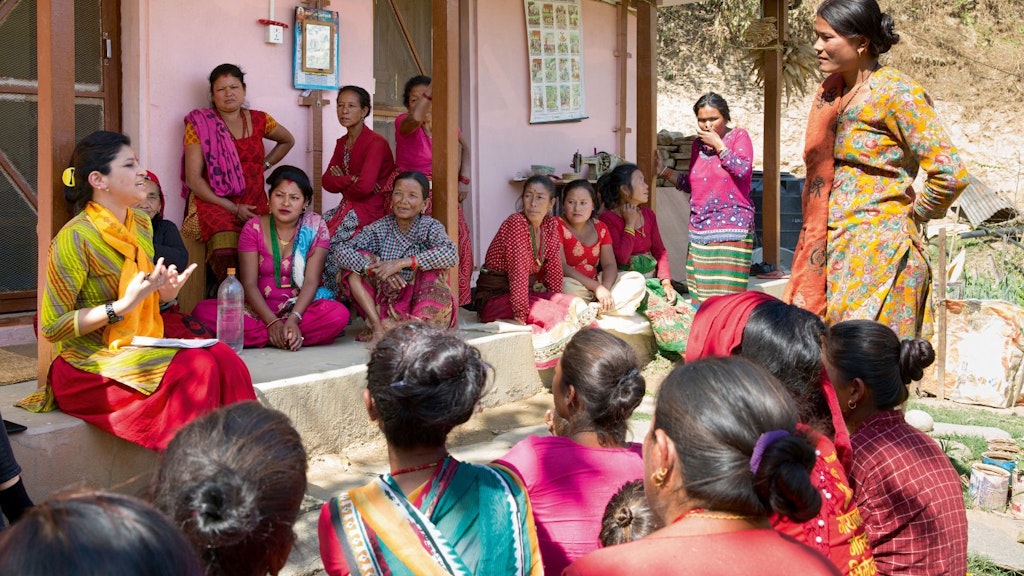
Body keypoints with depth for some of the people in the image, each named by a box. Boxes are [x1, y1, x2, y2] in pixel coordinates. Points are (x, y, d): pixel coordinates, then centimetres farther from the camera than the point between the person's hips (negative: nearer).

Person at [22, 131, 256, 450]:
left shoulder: (141, 225, 11)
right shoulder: (76, 237, -13)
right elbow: (51, 327, -14)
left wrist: (166, 292, -1)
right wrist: (122, 306, -23)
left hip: (140, 349, 7)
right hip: (90, 366, -7)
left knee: (224, 358, -22)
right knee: (197, 367, -29)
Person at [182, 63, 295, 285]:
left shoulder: (258, 120, 12)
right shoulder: (199, 124, 2)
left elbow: (288, 141, 34)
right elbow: (193, 180, -3)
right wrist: (234, 209, -11)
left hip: (254, 204, 3)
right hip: (214, 203, -3)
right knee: (226, 246, -34)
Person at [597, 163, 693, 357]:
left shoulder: (648, 214, 15)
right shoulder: (608, 218, -7)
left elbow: (660, 251, 13)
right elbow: (621, 258, -16)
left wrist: (666, 282, -1)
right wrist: (630, 224, -10)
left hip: (652, 280, 7)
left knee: (687, 310, -16)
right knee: (661, 311, -28)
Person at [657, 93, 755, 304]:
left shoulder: (739, 136, 2)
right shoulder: (698, 144, 17)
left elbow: (743, 169, -16)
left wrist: (718, 144, -9)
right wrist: (663, 171, 14)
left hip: (731, 227, -6)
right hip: (699, 229, 6)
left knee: (725, 299, -13)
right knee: (699, 298, 1)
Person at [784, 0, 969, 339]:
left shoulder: (897, 93, -11)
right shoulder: (830, 92, 12)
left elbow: (950, 174, -16)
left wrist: (913, 213, -2)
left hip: (879, 250, -7)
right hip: (830, 249, 8)